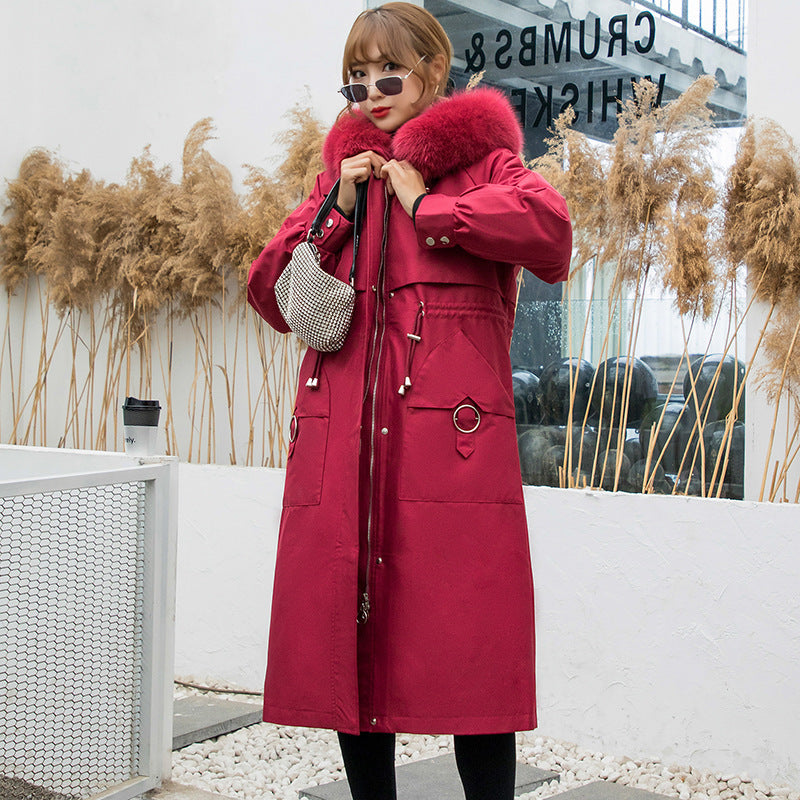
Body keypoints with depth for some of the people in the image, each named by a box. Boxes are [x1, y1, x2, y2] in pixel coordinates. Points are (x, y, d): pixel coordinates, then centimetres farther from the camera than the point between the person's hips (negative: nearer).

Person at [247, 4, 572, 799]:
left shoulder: (479, 161, 8)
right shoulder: (345, 172, 21)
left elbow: (548, 223, -16)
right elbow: (273, 297, 15)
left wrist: (426, 205, -7)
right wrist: (339, 208, 3)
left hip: (450, 437, -4)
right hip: (340, 441, 5)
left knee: (467, 653, -5)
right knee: (348, 645, 7)